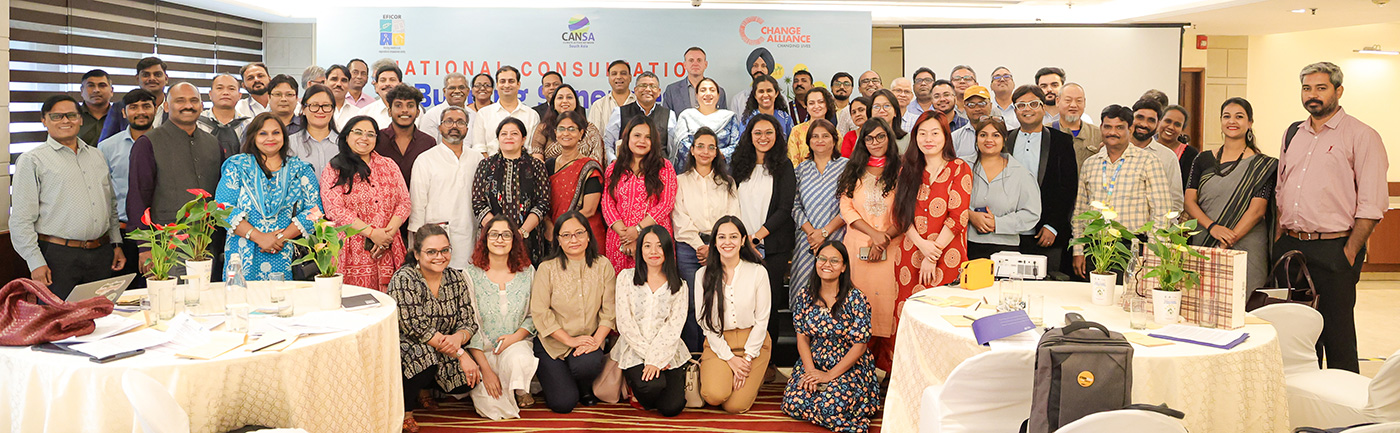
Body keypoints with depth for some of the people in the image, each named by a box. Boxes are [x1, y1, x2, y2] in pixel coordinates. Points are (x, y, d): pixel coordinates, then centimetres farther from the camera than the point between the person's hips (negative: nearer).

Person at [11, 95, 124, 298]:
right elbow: (21, 219, -5)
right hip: (58, 256, -4)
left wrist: (117, 244, 13)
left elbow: (112, 205, 21)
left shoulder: (97, 155, 16)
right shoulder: (32, 160, 0)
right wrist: (36, 263, -11)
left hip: (101, 255, 5)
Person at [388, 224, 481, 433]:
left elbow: (469, 322, -2)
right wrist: (460, 354, -27)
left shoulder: (456, 278, 0)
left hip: (442, 353, 5)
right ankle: (403, 410, -8)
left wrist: (458, 337, -28)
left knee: (469, 379, -15)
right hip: (403, 348, -5)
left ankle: (421, 388, 14)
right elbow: (416, 328, -24)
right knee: (425, 354, -35)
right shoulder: (404, 279, -17)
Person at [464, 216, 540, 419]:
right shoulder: (471, 275, -6)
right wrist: (486, 369, -14)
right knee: (492, 406, -22)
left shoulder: (527, 272, 2)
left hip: (517, 344, 1)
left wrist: (517, 336, -14)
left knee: (519, 359, -36)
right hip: (482, 351, -1)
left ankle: (519, 392, 0)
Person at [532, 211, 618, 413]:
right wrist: (570, 340, -16)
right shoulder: (547, 269, -5)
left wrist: (597, 340, -15)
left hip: (590, 339, 1)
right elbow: (540, 313, -10)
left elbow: (609, 309, -1)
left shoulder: (603, 265, 1)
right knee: (563, 403, -13)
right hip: (553, 343, -1)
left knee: (586, 363, -33)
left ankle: (587, 389, 5)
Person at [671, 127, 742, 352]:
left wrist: (714, 247, -7)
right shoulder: (680, 181, 13)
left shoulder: (727, 182, 17)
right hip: (688, 249, -1)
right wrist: (700, 245, -8)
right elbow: (680, 219, 2)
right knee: (691, 305, -4)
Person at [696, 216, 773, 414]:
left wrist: (747, 357, -9)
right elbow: (705, 322, -1)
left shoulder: (758, 272, -3)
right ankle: (708, 371, 12)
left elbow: (762, 320, -2)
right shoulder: (703, 275, -1)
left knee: (735, 406, -13)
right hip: (718, 343, 1)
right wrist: (729, 358, -8)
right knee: (714, 396, -23)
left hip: (753, 343, 0)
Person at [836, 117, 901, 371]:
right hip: (857, 245, 2)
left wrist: (884, 238, -12)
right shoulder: (855, 171, 14)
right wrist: (873, 233, -8)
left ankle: (887, 366, 2)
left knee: (885, 300, -6)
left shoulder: (900, 170, 5)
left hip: (890, 248, -2)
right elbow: (846, 208, 5)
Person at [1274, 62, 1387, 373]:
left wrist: (1350, 253, -14)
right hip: (1289, 246, 6)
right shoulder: (1293, 134, 14)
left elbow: (1371, 206, -9)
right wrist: (1279, 241, 10)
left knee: (1337, 335, 1)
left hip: (1333, 250, -5)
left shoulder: (1361, 136, -5)